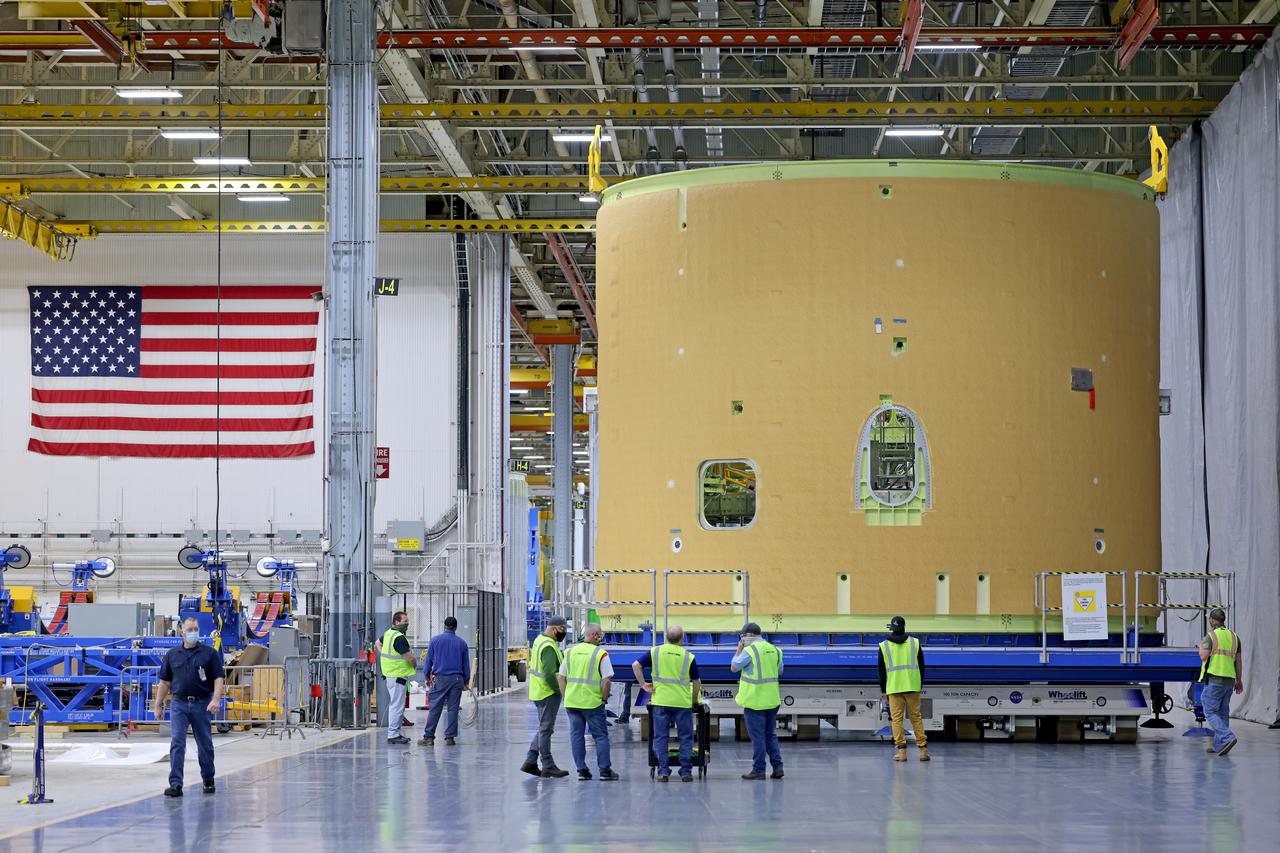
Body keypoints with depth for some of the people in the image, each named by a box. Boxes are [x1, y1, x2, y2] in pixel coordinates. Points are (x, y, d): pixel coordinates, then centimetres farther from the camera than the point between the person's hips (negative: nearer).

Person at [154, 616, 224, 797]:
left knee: (205, 745, 9)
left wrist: (216, 699, -18)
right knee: (176, 743, -10)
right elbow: (165, 681, 12)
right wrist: (158, 705, 9)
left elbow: (218, 678, -4)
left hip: (202, 704, -1)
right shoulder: (172, 654, 8)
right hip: (179, 704, 1)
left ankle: (208, 780, 26)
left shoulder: (210, 653, 2)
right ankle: (175, 784, -14)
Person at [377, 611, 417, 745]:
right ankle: (393, 735, -4)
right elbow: (410, 658, -21)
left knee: (394, 705, 17)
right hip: (398, 676, -10)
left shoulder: (388, 633, 10)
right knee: (397, 706, -6)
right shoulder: (399, 638, -21)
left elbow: (378, 643, 30)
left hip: (390, 674, 10)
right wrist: (415, 664, 1)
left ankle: (394, 733, 24)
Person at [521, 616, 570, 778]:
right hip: (548, 693, -10)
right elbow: (550, 674, -27)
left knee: (544, 728, 17)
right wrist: (559, 691, -15)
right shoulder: (549, 647, -20)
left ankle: (530, 762, 17)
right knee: (546, 729, -3)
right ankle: (548, 767, 3)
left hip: (538, 691, 10)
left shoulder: (540, 640, 12)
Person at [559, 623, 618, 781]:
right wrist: (604, 698, 0)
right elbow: (607, 680, -13)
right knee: (600, 735, 5)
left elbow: (561, 678, 9)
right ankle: (605, 770, 5)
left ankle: (581, 770, 8)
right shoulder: (601, 654, -9)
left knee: (576, 735, 9)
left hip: (572, 702, 4)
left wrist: (566, 697, 14)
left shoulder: (570, 652, 6)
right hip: (592, 702, -4)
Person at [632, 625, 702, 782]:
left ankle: (663, 771, 3)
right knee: (686, 738, 9)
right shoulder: (688, 657, -1)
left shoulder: (656, 652, 1)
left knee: (661, 738, 6)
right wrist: (694, 698, 19)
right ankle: (686, 772, 7)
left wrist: (643, 684, 1)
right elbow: (696, 682, 5)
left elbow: (636, 665, -5)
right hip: (682, 702, -1)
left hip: (660, 701, 1)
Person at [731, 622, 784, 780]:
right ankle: (777, 767, 11)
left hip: (754, 700, -7)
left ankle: (758, 770, 1)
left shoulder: (749, 651, -14)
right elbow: (780, 671, 19)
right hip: (772, 700, 7)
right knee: (771, 735, 14)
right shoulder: (774, 650, 8)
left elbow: (734, 667, -5)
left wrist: (739, 649, 3)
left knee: (757, 736, -2)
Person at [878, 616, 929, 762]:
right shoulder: (915, 643, 5)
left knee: (896, 718, 2)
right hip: (913, 686, 1)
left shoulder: (884, 646, 3)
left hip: (894, 688, -1)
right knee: (916, 717, 7)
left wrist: (883, 689, 14)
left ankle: (901, 750, -4)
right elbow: (921, 666, 9)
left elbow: (881, 670, 6)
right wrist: (920, 685, 18)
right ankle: (923, 750, 5)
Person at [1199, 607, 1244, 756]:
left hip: (1214, 678, -6)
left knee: (1211, 712, -3)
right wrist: (1239, 680, 19)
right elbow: (1238, 660, 13)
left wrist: (1201, 647, 3)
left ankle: (1227, 738, -21)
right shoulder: (1234, 636, 11)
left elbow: (1204, 656, -18)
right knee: (1222, 713, 12)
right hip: (1229, 679, 6)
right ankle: (1218, 746, 12)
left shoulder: (1211, 636, -8)